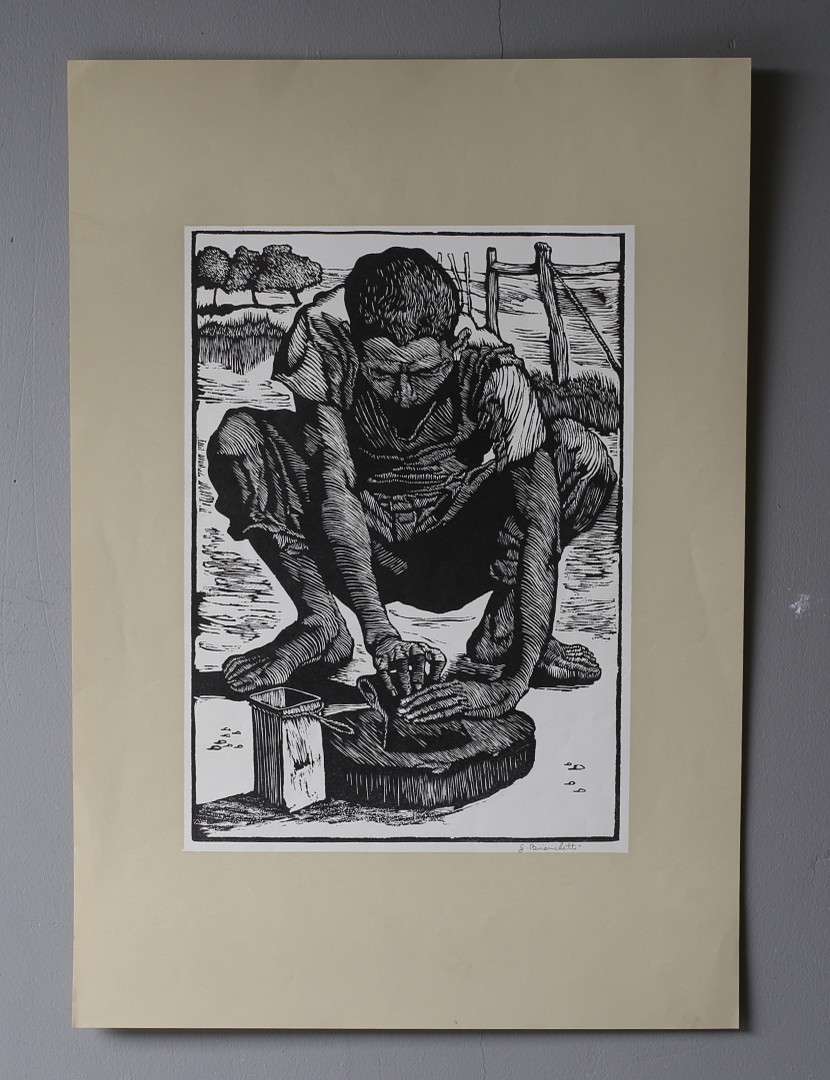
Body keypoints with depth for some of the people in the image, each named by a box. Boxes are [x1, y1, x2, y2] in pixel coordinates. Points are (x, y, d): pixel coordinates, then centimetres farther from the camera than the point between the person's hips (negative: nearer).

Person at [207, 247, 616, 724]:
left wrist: (512, 684, -41)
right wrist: (378, 630, -39)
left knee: (584, 452, -25)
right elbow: (334, 485, -29)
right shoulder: (322, 335, -23)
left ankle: (505, 626, -12)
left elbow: (541, 522, -32)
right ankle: (319, 622, -14)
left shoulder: (491, 368, -26)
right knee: (235, 437, -24)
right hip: (359, 548, 1)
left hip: (461, 559, 0)